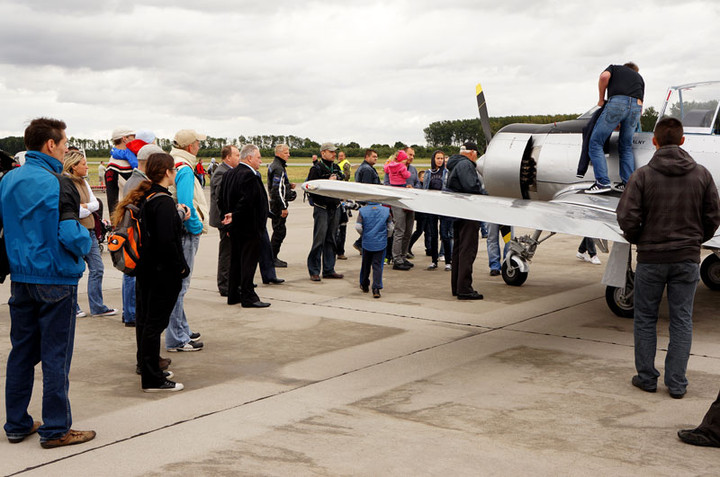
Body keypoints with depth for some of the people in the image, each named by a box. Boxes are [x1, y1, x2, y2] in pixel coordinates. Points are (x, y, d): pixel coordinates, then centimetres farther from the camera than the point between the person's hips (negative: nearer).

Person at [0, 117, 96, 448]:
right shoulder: (57, 184, -16)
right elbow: (70, 234, -23)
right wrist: (86, 244, -3)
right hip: (55, 279, -7)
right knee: (55, 356, 1)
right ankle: (55, 430, 9)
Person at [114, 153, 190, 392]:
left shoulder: (144, 197, 8)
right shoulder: (163, 201, -20)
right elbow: (167, 241, -24)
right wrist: (180, 267, -15)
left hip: (146, 269, 10)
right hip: (163, 273, -10)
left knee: (144, 319, 17)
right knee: (155, 322, -4)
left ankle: (148, 370, 30)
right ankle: (152, 379, 3)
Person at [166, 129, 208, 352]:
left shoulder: (172, 166, 12)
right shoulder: (185, 170, -17)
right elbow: (184, 204, -26)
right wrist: (196, 227, -14)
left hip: (177, 232, 10)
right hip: (185, 234, -10)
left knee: (178, 284, 18)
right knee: (179, 285, -5)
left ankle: (182, 331, 29)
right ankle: (177, 339, 0)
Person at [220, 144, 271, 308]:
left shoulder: (228, 174, 11)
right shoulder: (249, 175, -18)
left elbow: (222, 200, 12)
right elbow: (246, 201, -24)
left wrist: (228, 219, 12)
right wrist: (234, 217, -15)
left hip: (235, 227, 9)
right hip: (249, 227, -9)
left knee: (236, 261, 14)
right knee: (248, 262, -4)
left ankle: (233, 295, 21)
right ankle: (248, 298, 0)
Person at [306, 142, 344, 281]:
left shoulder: (336, 168, 14)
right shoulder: (316, 169, -7)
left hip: (334, 207, 7)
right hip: (321, 208, -7)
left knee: (331, 240, 10)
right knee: (319, 239, -8)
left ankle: (329, 270, 17)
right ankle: (314, 271, -1)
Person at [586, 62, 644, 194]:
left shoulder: (614, 68, 27)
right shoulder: (639, 78, 36)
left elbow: (604, 76, 1)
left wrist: (601, 99, 12)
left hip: (617, 102, -4)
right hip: (636, 107, 4)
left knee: (596, 142, 1)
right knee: (626, 147, 19)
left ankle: (603, 182, -8)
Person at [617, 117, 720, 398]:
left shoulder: (642, 176, -10)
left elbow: (627, 217, -13)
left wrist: (638, 240, 6)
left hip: (651, 258, -2)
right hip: (687, 258, 2)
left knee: (645, 319, 12)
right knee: (682, 321, 8)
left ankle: (646, 377, 17)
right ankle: (676, 383, 10)